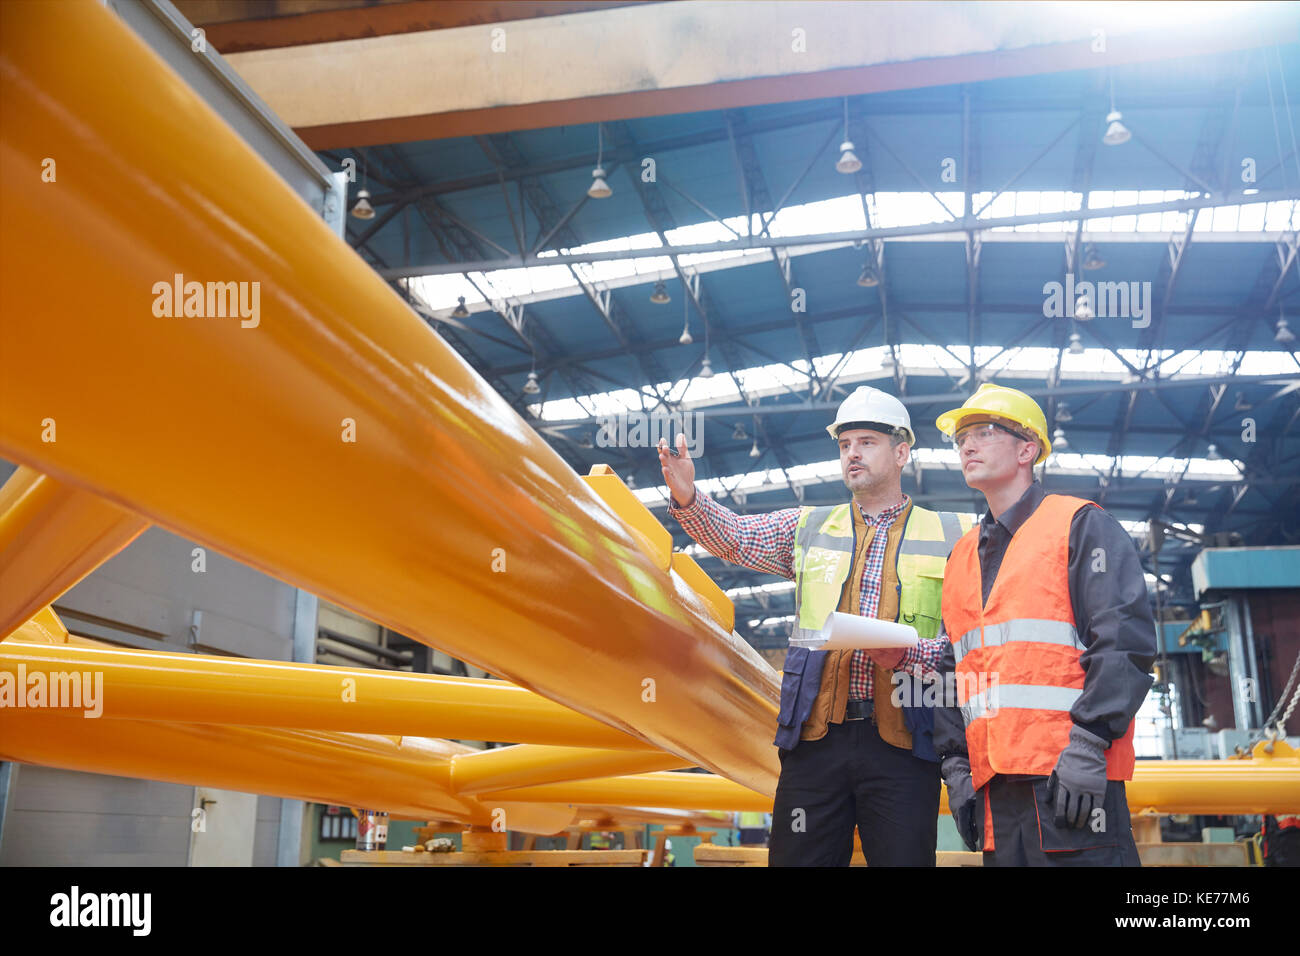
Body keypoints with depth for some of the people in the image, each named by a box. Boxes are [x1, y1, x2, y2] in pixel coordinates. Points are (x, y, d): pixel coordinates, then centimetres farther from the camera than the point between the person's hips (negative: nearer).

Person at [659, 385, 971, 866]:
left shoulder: (950, 537, 8)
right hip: (816, 737, 2)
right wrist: (687, 497, -18)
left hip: (903, 742, -1)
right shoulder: (809, 528, 15)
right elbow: (731, 534, 2)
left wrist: (910, 653, -17)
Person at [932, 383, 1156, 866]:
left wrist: (1088, 747, -17)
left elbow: (1125, 641, -9)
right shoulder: (962, 557, 20)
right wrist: (956, 769, 10)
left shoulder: (1079, 525, 2)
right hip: (995, 786, 6)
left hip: (1074, 776, -6)